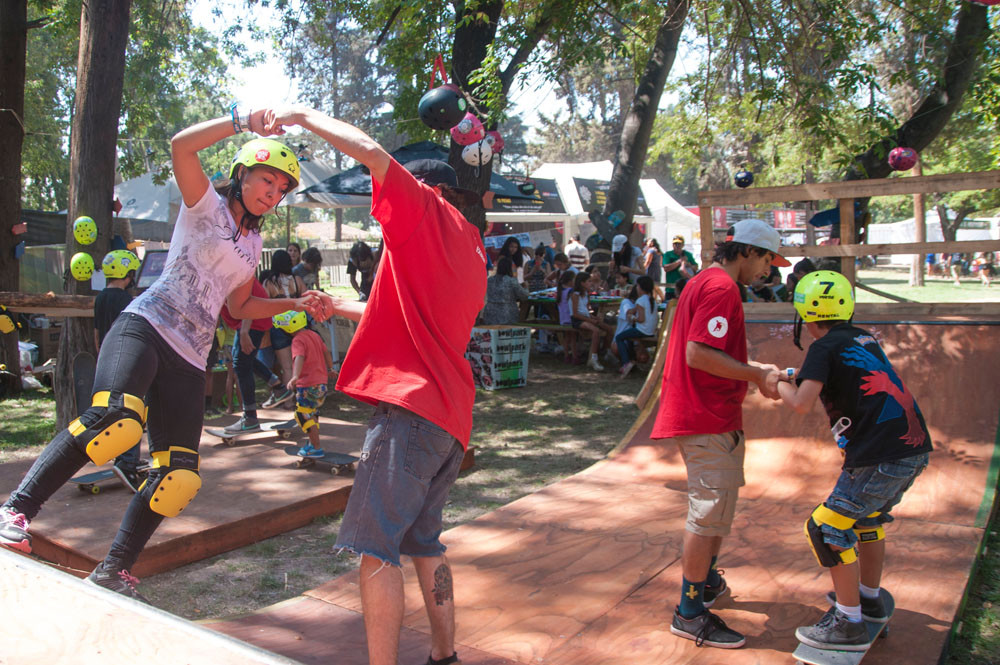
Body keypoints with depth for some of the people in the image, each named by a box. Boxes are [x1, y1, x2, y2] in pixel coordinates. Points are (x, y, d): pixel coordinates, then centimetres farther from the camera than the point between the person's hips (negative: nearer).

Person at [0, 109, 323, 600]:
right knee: (115, 418, -35)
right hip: (144, 328, -6)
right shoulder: (206, 204, 6)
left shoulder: (253, 243, 23)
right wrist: (244, 120, -19)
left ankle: (113, 572, 9)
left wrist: (296, 304, 16)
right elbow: (181, 145, -12)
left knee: (178, 478, -4)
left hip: (188, 361, 6)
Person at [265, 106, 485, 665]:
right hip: (451, 416, 9)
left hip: (413, 402, -9)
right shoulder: (474, 252, 24)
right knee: (423, 539, 19)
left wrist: (304, 116, 4)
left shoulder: (428, 211, 1)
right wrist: (343, 309, 37)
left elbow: (369, 149, -10)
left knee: (375, 546, -7)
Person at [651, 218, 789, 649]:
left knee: (718, 506, 24)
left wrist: (754, 369, 15)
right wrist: (756, 375, -17)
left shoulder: (702, 282, 18)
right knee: (710, 512, -5)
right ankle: (690, 613, 4)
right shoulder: (722, 287, -16)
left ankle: (707, 581, 40)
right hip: (707, 420, -11)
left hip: (711, 416, 11)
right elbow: (698, 355, -24)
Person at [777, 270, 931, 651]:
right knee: (866, 517, 28)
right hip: (915, 448, 9)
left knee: (827, 529, 0)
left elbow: (801, 404, -18)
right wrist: (804, 376, 29)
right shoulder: (864, 339, 16)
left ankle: (849, 624, 6)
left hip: (882, 457, -9)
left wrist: (779, 384, 1)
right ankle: (870, 599, 40)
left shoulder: (825, 347, -8)